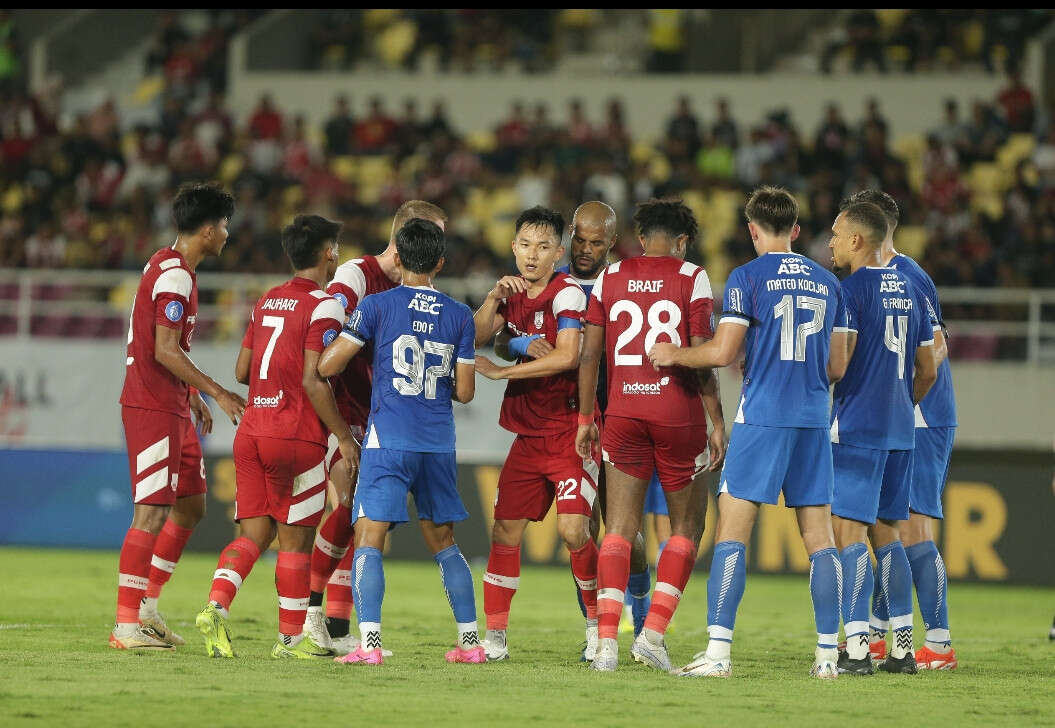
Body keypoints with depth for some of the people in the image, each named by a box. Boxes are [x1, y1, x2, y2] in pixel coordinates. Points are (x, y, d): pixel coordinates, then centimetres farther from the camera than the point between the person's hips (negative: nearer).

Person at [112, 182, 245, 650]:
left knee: (192, 504, 14)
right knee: (152, 514, -10)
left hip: (171, 407, 10)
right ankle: (126, 626, -9)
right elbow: (165, 351, -21)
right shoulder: (175, 276, -16)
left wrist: (193, 396, 26)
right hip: (153, 407, -10)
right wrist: (216, 392, -18)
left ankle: (148, 605, 19)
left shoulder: (167, 267, 16)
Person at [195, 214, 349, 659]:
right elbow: (313, 380, -16)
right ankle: (291, 637, 9)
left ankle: (216, 606, -15)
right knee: (295, 539, 3)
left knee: (252, 534, 7)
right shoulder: (323, 306, -9)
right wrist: (344, 436, -10)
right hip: (297, 436, -6)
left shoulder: (266, 302, 13)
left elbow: (242, 370, 16)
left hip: (251, 433, 6)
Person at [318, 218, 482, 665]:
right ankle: (470, 641, 19)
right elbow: (464, 391, 8)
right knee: (442, 541, 18)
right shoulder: (460, 316, 6)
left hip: (389, 439, -4)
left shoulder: (377, 306, -3)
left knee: (369, 539, -8)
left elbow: (327, 366, -3)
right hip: (439, 442, 4)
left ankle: (369, 641, -23)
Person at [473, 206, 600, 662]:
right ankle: (495, 635, 7)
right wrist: (495, 296, -13)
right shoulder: (514, 294, 11)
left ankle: (598, 621, 4)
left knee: (573, 529, -16)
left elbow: (567, 356, -23)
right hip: (528, 435, 7)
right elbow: (478, 336, 3)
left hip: (570, 434, -7)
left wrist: (500, 372, -17)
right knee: (505, 530, 1)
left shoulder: (566, 294, -11)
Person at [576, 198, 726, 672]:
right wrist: (717, 423, -1)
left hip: (623, 414, 2)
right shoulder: (691, 278, -1)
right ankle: (653, 633, -1)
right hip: (679, 415, -2)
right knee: (686, 528, 11)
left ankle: (606, 642, -8)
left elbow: (590, 353, 6)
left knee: (619, 530, 4)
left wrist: (585, 419, 13)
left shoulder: (609, 278, 7)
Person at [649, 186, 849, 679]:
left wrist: (673, 355, 8)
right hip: (814, 418, 5)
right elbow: (837, 367, 14)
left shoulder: (748, 277, -4)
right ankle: (827, 654, 5)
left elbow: (723, 352, -9)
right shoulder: (827, 283, 12)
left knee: (732, 531, -5)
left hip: (762, 417, -5)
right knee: (818, 536, 7)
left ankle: (718, 652, -13)